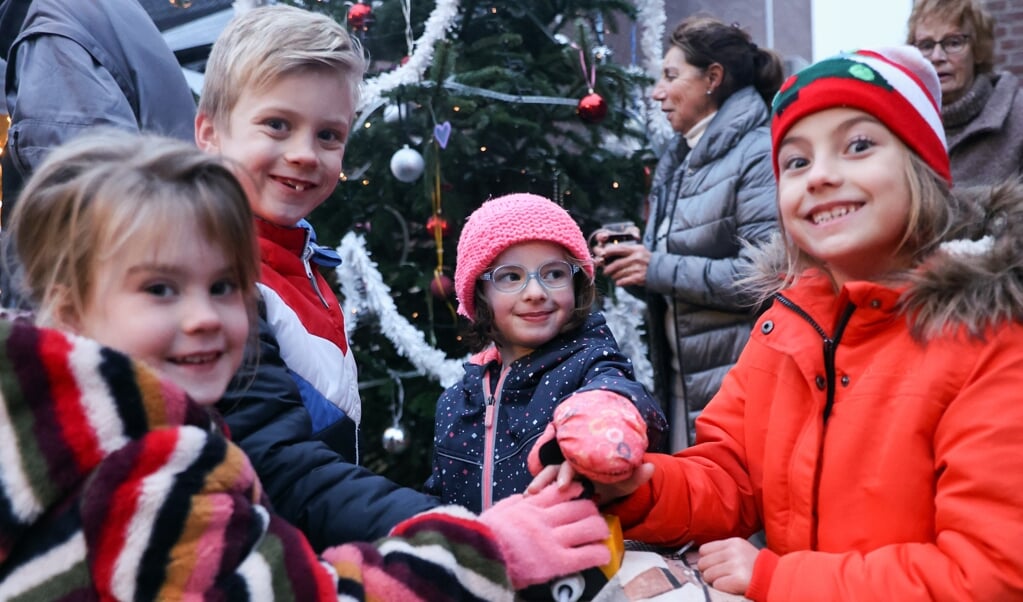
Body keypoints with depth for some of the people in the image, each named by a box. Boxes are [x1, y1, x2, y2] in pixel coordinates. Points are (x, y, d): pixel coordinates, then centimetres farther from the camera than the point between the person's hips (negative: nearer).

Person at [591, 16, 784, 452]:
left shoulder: (759, 153, -12)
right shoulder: (676, 162, 14)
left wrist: (661, 269, -18)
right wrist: (632, 259, 1)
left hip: (742, 382, -8)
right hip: (680, 379, 8)